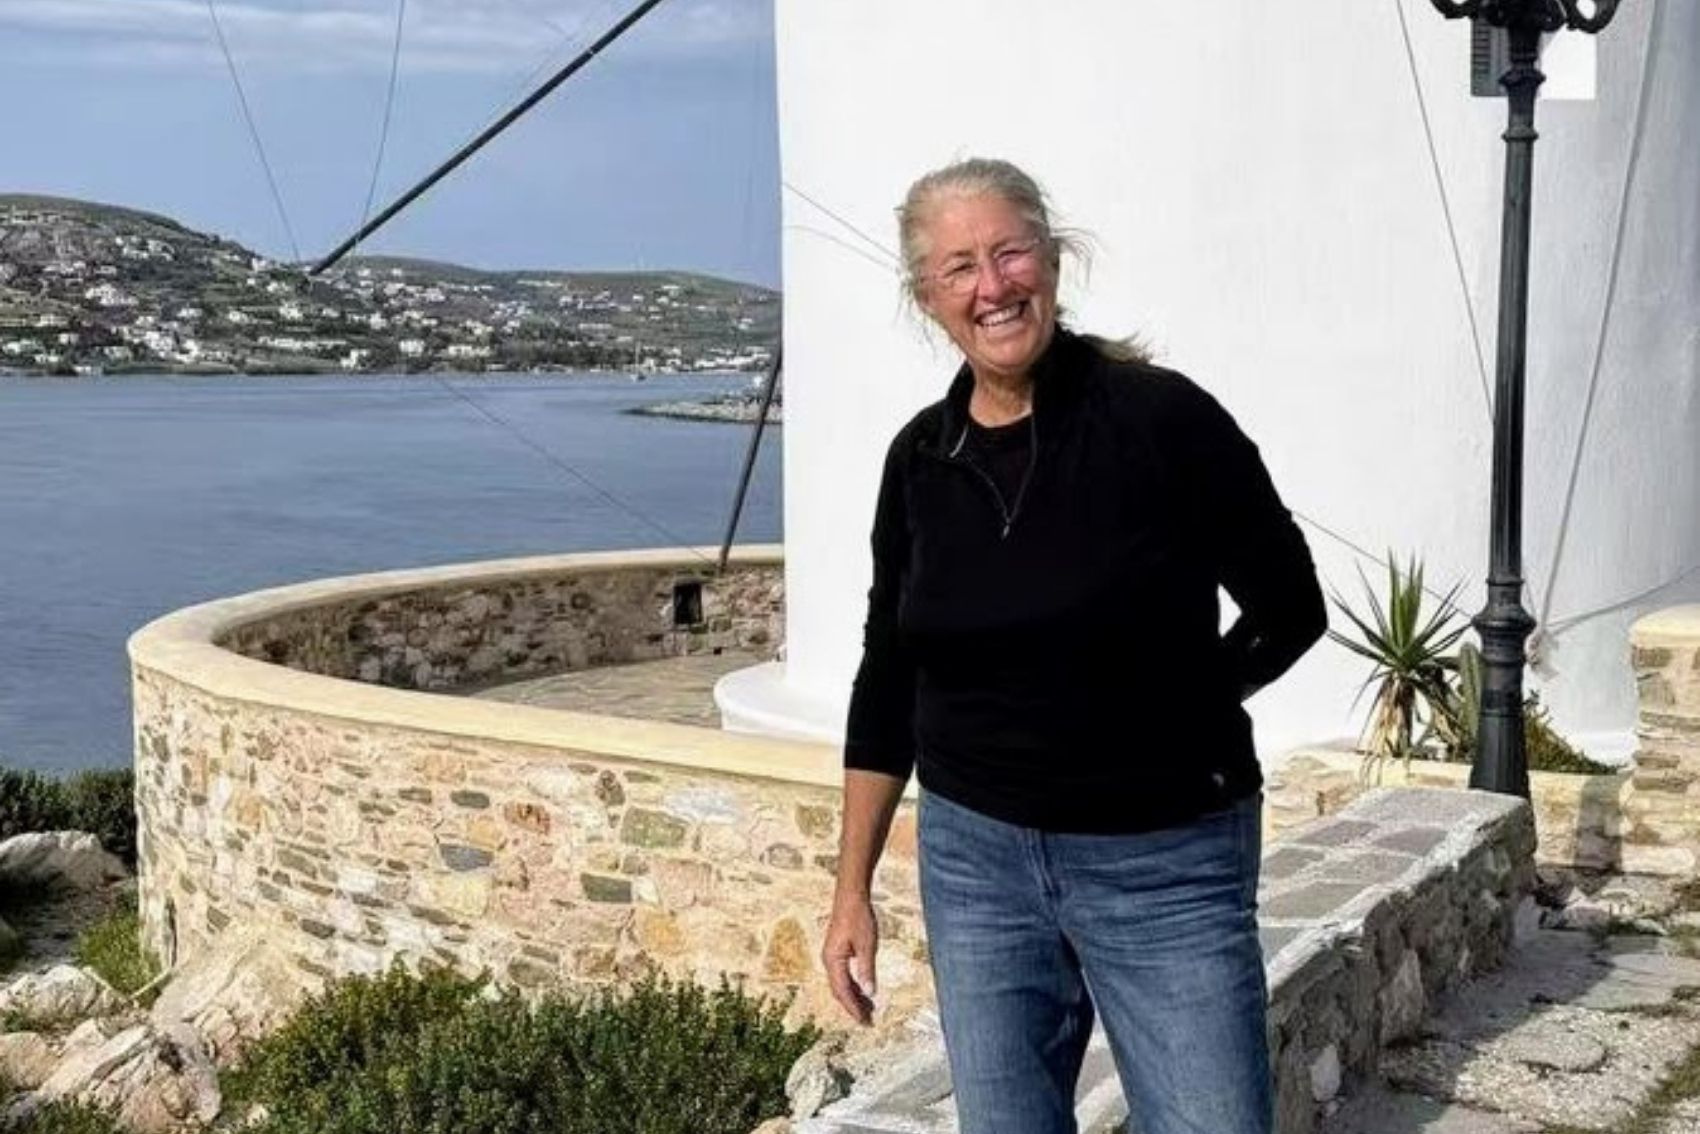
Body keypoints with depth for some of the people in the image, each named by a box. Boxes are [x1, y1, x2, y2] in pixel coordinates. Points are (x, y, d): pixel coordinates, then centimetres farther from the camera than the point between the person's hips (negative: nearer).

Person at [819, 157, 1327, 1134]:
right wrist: (853, 889, 9)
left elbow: (1291, 610, -4)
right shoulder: (922, 457, 2)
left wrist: (1163, 719, 3)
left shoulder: (1161, 418, -12)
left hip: (1168, 863, -4)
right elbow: (889, 680, 9)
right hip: (974, 859, 4)